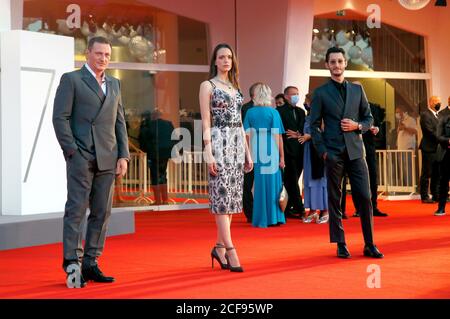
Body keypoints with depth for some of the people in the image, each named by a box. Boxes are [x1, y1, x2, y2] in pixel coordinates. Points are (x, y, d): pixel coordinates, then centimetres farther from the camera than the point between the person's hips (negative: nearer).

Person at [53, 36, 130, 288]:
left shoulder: (114, 84, 19)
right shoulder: (71, 79, 2)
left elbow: (120, 122, 17)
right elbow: (60, 118, -4)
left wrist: (123, 155, 7)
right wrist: (72, 152, -12)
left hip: (107, 159, 5)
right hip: (81, 156, -5)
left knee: (102, 212, 3)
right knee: (76, 210, -7)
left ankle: (90, 264, 9)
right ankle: (72, 263, -5)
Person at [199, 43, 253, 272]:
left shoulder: (235, 87, 18)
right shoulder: (208, 86, 0)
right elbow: (206, 122, -7)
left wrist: (247, 151, 15)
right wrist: (208, 152, -16)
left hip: (237, 144, 7)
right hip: (219, 143, -7)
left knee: (232, 197, 5)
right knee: (222, 196, -9)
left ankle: (219, 247, 13)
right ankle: (230, 250, -10)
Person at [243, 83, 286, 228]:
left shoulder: (250, 112, 2)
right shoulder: (273, 112, -5)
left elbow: (247, 135, 2)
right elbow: (277, 136, -7)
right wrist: (281, 157, -3)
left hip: (256, 153, 2)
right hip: (271, 153, -2)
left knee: (259, 184, 9)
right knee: (272, 183, 6)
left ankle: (261, 219, 14)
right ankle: (274, 218, 10)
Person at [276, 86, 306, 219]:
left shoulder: (301, 112, 19)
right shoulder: (280, 111, -2)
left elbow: (303, 129, 14)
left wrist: (298, 135, -4)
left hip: (299, 151, 6)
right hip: (288, 150, -6)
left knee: (292, 181, 8)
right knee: (292, 181, -6)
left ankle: (287, 209, 13)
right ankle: (299, 209, -6)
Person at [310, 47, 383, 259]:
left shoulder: (357, 90, 12)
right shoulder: (320, 93, 4)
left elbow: (369, 118, 16)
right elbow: (314, 125, 2)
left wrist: (357, 126, -5)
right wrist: (322, 151, -7)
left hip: (355, 151, 2)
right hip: (333, 153, -2)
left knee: (365, 198, -2)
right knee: (335, 200, 2)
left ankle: (369, 245, 6)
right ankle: (340, 245, 11)